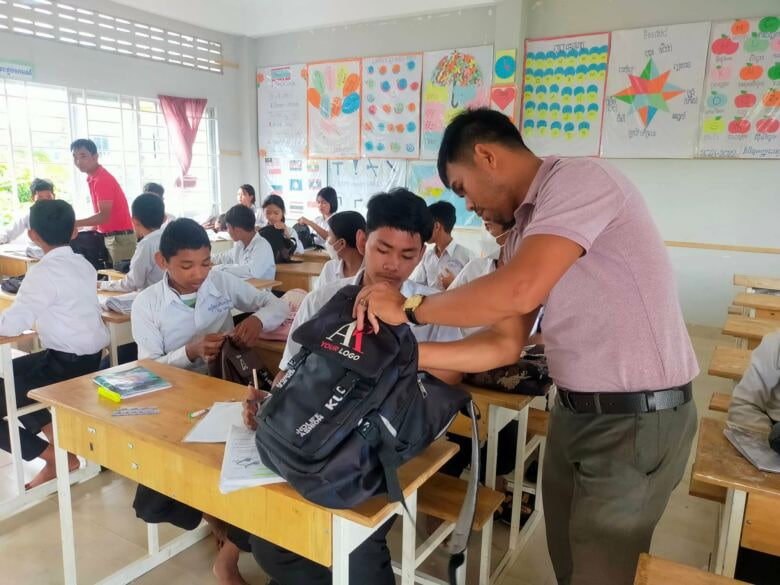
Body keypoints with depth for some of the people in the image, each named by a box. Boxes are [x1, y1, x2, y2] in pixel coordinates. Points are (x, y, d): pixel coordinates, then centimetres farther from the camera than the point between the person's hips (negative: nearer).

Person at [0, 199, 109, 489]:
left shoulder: (43, 271, -18)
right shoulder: (82, 264, 7)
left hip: (68, 366, -9)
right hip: (88, 357, 9)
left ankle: (57, 457, 4)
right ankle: (55, 434, 21)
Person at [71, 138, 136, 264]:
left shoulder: (103, 179, -16)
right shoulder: (92, 178, 12)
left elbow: (104, 216, -22)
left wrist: (74, 224, -20)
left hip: (120, 238, -9)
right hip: (109, 237, 9)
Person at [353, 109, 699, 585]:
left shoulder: (580, 179, -17)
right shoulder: (528, 229, 10)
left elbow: (518, 291, -32)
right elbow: (505, 345, 8)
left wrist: (408, 308, -18)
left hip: (637, 418, -8)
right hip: (574, 411, 8)